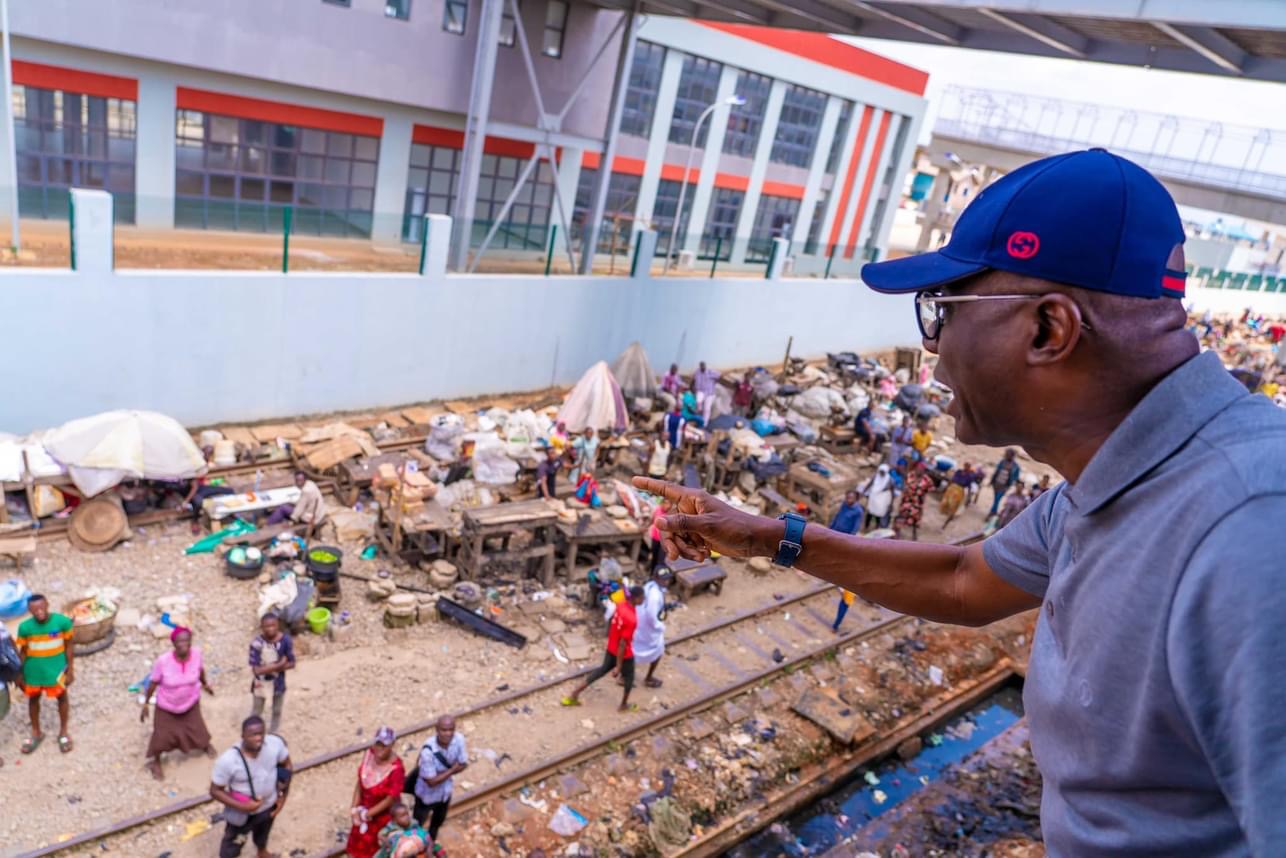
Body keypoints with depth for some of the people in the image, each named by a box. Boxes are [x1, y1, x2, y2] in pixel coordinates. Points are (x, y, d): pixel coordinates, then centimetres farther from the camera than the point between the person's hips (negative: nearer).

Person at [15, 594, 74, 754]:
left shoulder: (62, 621, -20)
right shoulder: (25, 627, -17)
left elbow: (68, 646, -8)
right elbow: (23, 651, -3)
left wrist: (71, 669, -4)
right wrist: (19, 675, 3)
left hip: (56, 668, -1)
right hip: (33, 670, 1)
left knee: (62, 697, 14)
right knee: (33, 699, 19)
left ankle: (63, 732, 35)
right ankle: (36, 733, 42)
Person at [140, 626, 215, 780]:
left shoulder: (196, 653, -25)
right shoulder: (163, 661, -33)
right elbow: (153, 683, -17)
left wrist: (205, 684, 14)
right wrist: (145, 704, -7)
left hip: (191, 702, 2)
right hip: (167, 706, -2)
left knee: (196, 728, 21)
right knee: (162, 735, 9)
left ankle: (205, 744, 56)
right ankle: (155, 761, 41)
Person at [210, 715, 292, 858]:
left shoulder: (275, 743, -26)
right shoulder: (228, 760, -36)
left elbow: (287, 765, -7)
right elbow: (215, 791, -22)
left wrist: (283, 797, -6)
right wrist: (242, 807, -29)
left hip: (269, 806, 4)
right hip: (242, 813, -4)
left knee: (263, 832, 35)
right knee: (234, 842, 23)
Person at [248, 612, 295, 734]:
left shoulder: (285, 640, -19)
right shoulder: (257, 643, -25)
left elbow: (291, 664, -13)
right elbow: (256, 669, -25)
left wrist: (268, 668, -22)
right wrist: (278, 665, -26)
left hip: (278, 682, 2)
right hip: (261, 683, -2)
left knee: (277, 712, 21)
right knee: (256, 713, 17)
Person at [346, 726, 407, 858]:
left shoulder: (396, 769, -36)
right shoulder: (370, 753, -19)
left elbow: (391, 799, -26)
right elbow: (360, 781, -8)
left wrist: (366, 815, -15)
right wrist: (354, 809, -11)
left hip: (383, 814, -5)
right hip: (365, 807, 5)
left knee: (375, 847, 20)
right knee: (358, 841, 28)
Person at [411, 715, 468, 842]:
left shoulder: (459, 739, -24)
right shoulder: (428, 751, -39)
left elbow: (463, 764, -13)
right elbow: (431, 781, -31)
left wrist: (441, 773, -25)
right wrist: (451, 770, -24)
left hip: (445, 791, 5)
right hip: (427, 794, -5)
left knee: (439, 820, 31)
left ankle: (431, 841, 59)